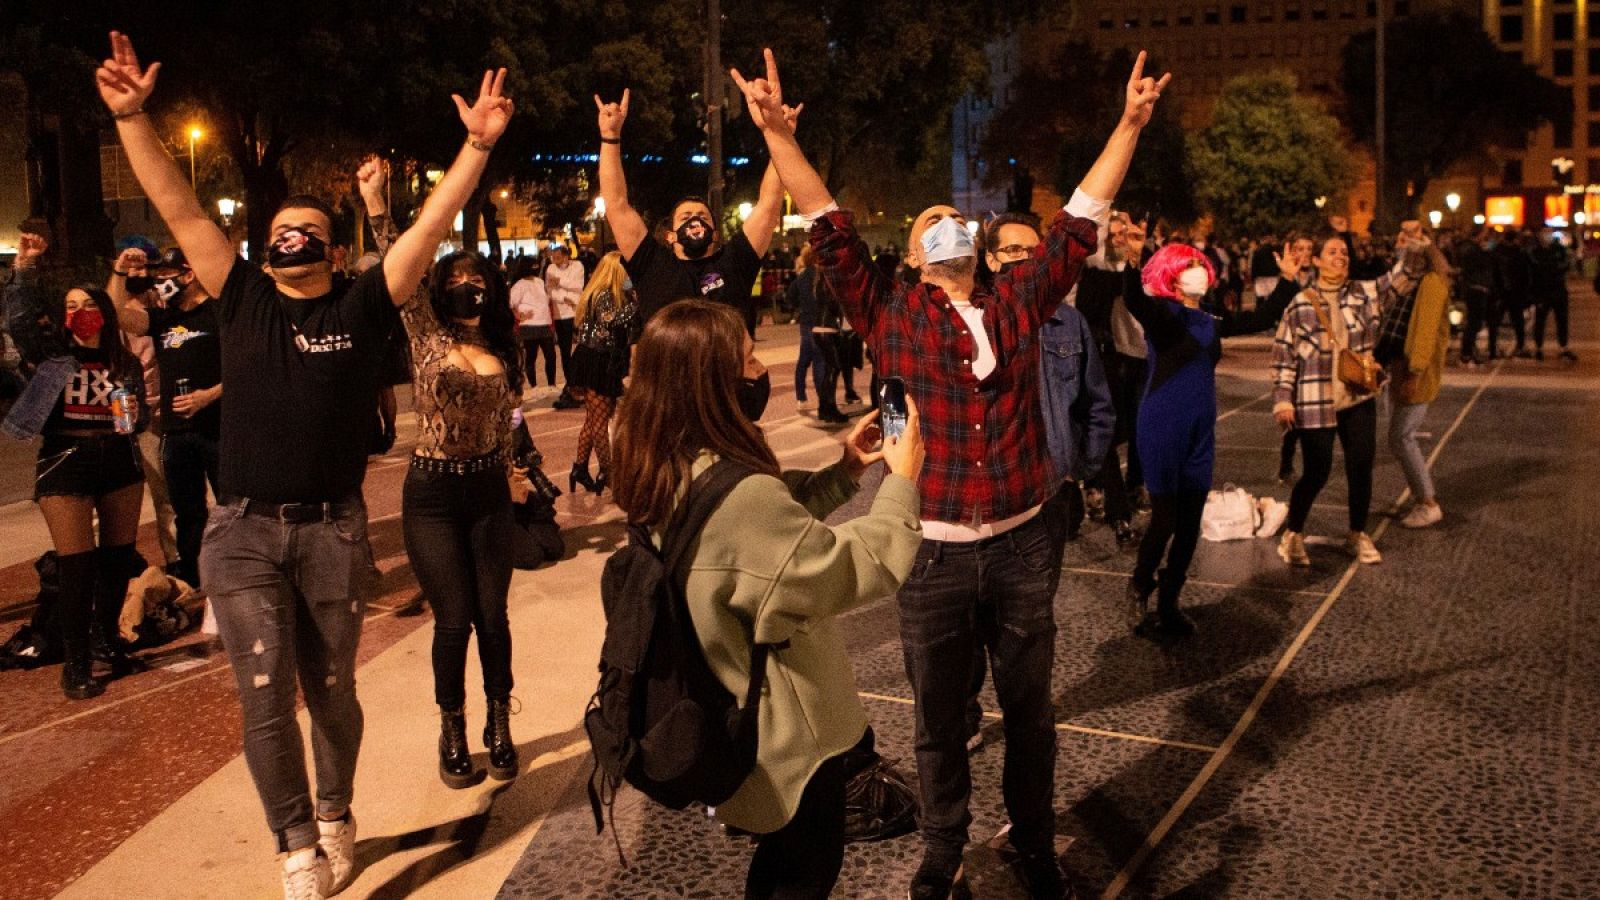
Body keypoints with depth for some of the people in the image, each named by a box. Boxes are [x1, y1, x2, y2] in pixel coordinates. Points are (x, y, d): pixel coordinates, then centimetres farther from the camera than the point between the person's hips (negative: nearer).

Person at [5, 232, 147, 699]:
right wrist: (24, 269, -16)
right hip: (65, 464, -3)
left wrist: (135, 413, -8)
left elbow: (140, 417, 14)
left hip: (119, 461, 3)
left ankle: (110, 640, 30)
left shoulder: (125, 363, 9)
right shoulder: (52, 352, 4)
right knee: (76, 567, -5)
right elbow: (20, 319, -11)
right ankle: (76, 664, 3)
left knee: (118, 557, 11)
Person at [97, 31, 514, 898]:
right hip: (242, 531, 1)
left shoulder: (360, 307, 1)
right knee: (265, 700, 0)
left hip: (333, 530, -1)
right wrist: (131, 115, -6)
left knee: (331, 691, 13)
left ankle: (335, 816, 35)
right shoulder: (243, 299, 6)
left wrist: (477, 146, -14)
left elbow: (432, 225, -6)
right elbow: (180, 208, 1)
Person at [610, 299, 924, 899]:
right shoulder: (738, 494, -36)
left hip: (729, 715, 8)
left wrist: (844, 472, 2)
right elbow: (868, 566, -27)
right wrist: (901, 482, -13)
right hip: (786, 732, -8)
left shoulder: (668, 474, -6)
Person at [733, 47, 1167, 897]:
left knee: (1028, 710, 17)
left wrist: (1129, 124, 2)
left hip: (1022, 546, 2)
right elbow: (829, 228, -6)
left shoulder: (1018, 302, 5)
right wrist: (777, 132, -13)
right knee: (938, 720, 13)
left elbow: (1080, 221, 5)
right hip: (931, 553, -1)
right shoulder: (890, 312, 0)